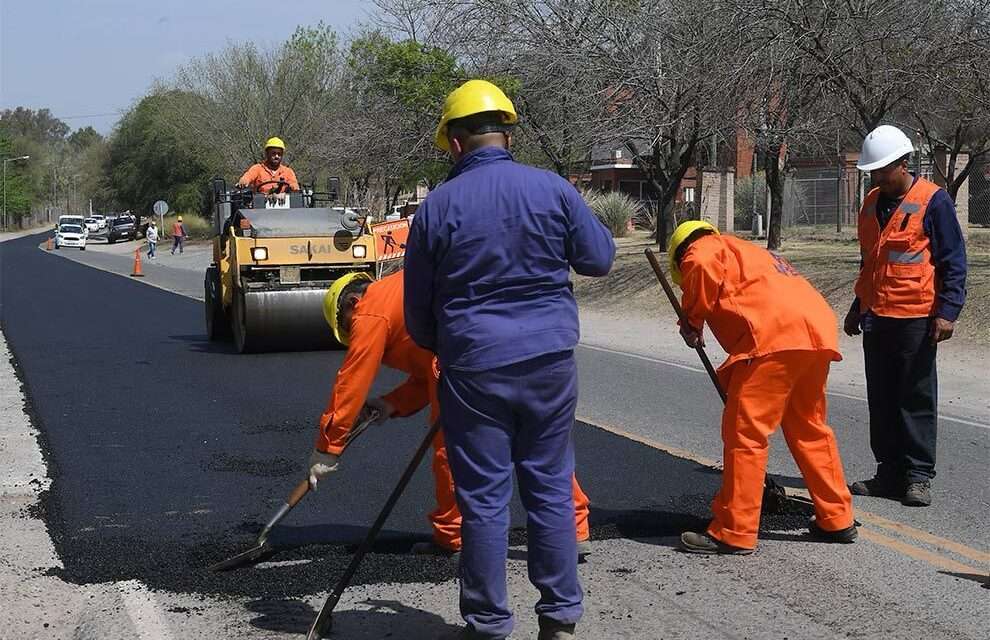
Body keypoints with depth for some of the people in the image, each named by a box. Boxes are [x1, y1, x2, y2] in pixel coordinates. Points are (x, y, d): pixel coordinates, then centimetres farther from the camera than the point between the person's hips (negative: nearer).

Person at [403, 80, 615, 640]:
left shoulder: (437, 206, -3)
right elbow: (600, 259, 5)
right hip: (550, 361, 2)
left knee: (483, 498, 6)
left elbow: (417, 307, 5)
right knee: (551, 488, 11)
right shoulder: (552, 189, -2)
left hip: (474, 368, -1)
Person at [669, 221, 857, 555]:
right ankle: (837, 519, 31)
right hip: (819, 330, 9)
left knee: (744, 432, -2)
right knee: (809, 428, 22)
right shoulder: (748, 252, 38)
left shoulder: (703, 248, 14)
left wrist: (691, 321, 2)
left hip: (775, 333, -9)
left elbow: (703, 268, -13)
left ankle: (733, 533, 2)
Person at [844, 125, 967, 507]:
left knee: (917, 400, 0)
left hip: (916, 318, -6)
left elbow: (954, 261, -7)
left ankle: (918, 476, 6)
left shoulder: (933, 200, -7)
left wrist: (947, 312, -14)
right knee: (881, 400, 9)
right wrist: (858, 307, 24)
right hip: (876, 317, 7)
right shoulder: (872, 203, 13)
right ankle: (889, 472, 17)